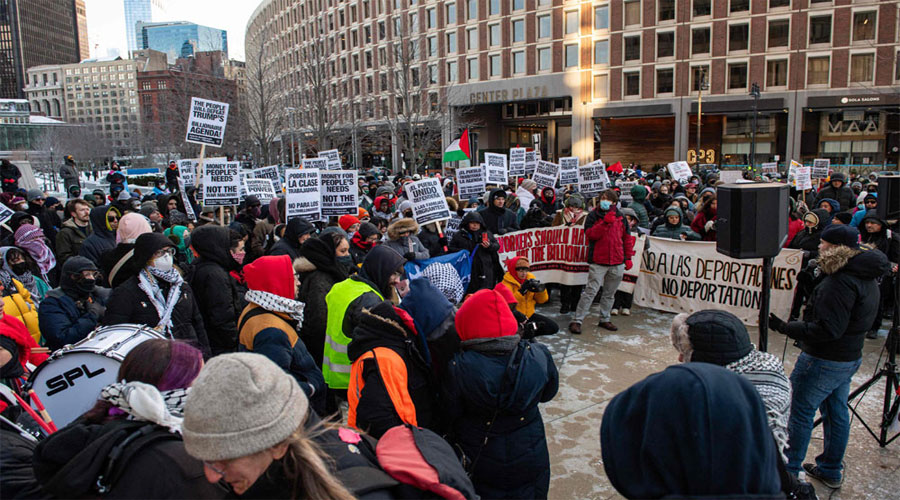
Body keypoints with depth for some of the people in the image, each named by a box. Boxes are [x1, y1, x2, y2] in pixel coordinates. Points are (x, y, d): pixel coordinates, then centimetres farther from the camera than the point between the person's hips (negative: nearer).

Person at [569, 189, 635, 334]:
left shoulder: (620, 216, 11)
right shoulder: (593, 216, 2)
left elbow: (627, 238, 15)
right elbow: (590, 234, -13)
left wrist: (628, 257, 11)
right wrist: (605, 223, -22)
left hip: (617, 263, 4)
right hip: (599, 261, -4)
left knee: (610, 293, 12)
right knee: (591, 291, -10)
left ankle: (604, 319, 25)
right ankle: (576, 320, -7)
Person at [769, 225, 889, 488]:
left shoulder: (841, 282, -25)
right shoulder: (867, 278, 7)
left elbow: (828, 328, -28)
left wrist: (786, 328, -28)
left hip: (824, 360, -10)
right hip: (850, 357, 10)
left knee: (801, 412, 1)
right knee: (836, 412, 18)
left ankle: (789, 471, 11)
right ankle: (831, 471, 31)